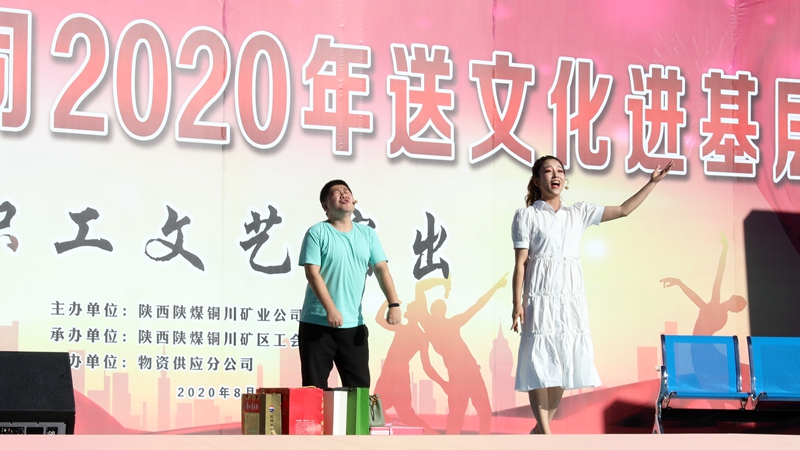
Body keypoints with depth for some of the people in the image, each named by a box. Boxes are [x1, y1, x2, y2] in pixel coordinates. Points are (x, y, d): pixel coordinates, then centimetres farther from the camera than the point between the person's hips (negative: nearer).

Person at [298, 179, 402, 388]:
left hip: (354, 325, 4)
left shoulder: (367, 234, 10)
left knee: (359, 386, 5)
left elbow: (381, 269, 4)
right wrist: (330, 309, -22)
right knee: (314, 387, -1)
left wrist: (394, 304, -11)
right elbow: (312, 273, -12)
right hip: (317, 324, -4)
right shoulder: (317, 233, -4)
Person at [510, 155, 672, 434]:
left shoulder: (578, 213, 12)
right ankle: (544, 432, 0)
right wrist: (517, 304, -11)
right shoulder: (527, 216, 0)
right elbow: (520, 263, -4)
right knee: (539, 362, -5)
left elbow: (624, 210, 14)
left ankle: (541, 427, 15)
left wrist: (652, 182, 10)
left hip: (571, 298, 5)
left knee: (563, 362, 4)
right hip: (541, 298, -5)